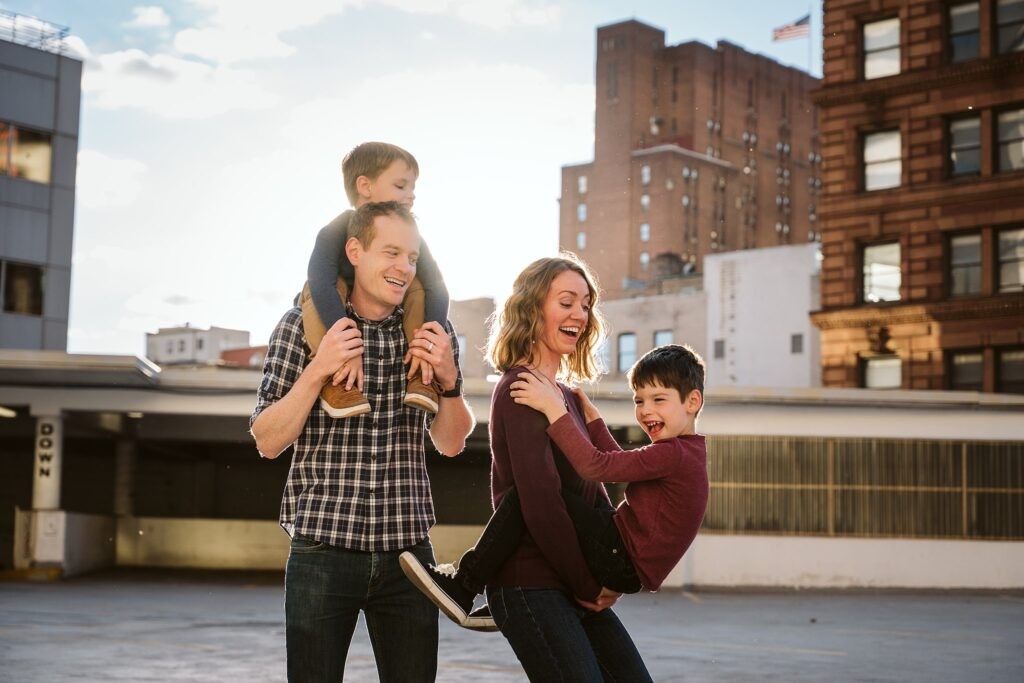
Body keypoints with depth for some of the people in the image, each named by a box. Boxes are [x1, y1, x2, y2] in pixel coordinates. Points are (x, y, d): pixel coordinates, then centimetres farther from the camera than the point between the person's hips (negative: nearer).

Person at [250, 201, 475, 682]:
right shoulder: (304, 325, -1)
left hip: (407, 550, 2)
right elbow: (268, 442, -2)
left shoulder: (432, 332, 5)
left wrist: (448, 379, -8)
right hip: (323, 549, -2)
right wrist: (317, 370, -16)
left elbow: (450, 443, 10)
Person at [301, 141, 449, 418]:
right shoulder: (336, 232, -30)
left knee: (418, 283, -23)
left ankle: (418, 375, -22)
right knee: (315, 289, -36)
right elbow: (322, 284, -45)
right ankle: (333, 377, -33)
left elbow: (436, 287, -23)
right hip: (335, 311, -4)